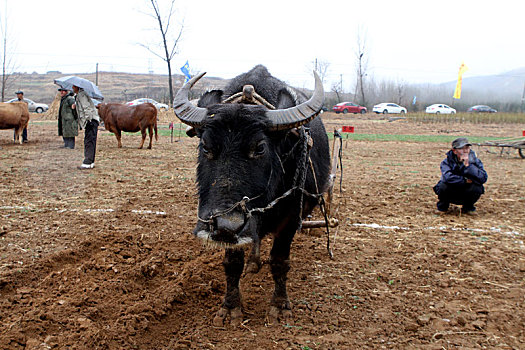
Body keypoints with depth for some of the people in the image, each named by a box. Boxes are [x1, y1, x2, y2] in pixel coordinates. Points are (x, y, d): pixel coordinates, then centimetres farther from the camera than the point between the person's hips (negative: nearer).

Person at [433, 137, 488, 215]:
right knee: (443, 186, -32)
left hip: (466, 196, 2)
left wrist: (468, 165, -29)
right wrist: (465, 181, -25)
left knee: (477, 188, -28)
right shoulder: (447, 162, -14)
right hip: (451, 195, -1)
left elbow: (483, 178, -25)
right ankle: (442, 206, 2)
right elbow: (448, 177, -33)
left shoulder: (475, 161, -8)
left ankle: (467, 207, 4)